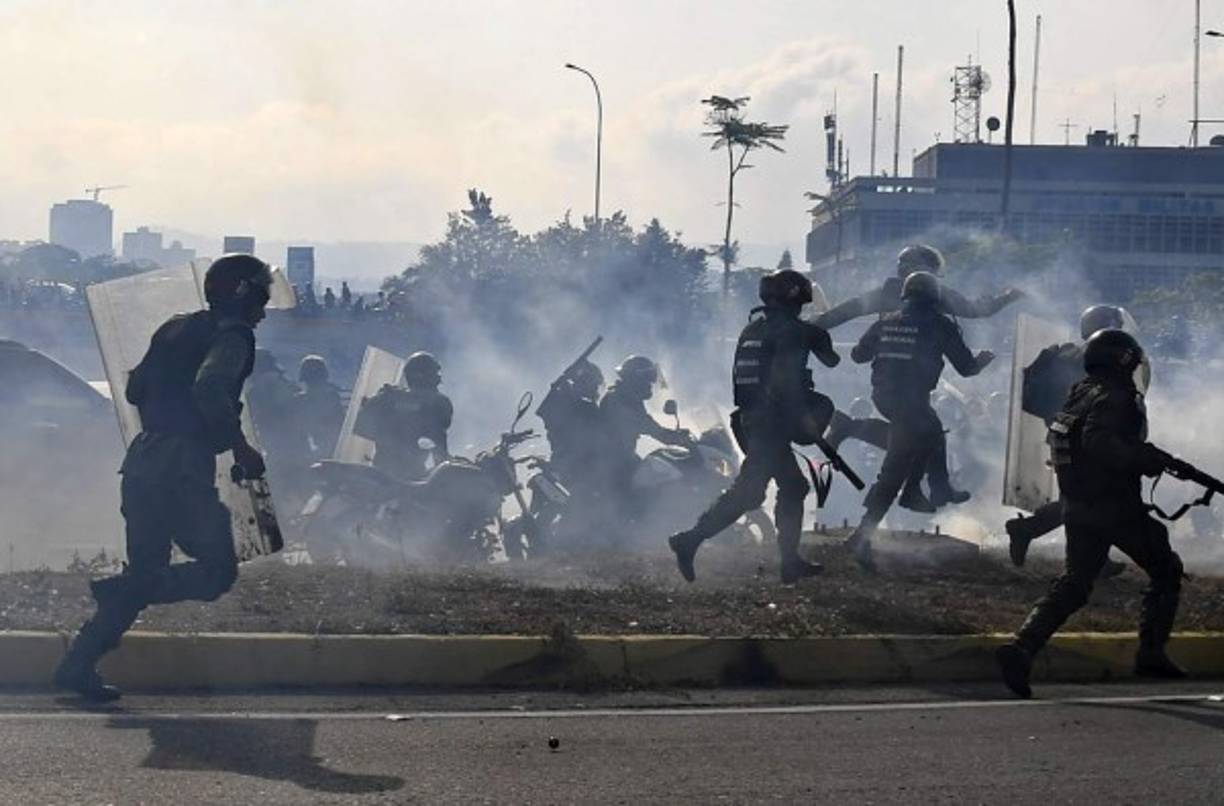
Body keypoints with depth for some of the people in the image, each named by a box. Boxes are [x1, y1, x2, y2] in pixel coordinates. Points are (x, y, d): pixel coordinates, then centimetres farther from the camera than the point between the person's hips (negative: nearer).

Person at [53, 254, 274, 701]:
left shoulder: (174, 329, 19)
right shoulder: (232, 335, -6)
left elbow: (135, 389, 23)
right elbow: (209, 388, -23)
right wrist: (241, 448, -17)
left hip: (142, 460, 8)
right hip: (183, 469, -8)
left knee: (145, 572, 14)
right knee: (218, 570, -1)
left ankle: (79, 664, 7)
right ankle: (120, 593, -16)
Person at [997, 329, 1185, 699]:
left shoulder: (1080, 394, 14)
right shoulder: (1113, 398, -15)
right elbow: (1099, 442, -31)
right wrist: (1149, 458, -26)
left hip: (1077, 508, 8)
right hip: (1115, 508, -8)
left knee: (1074, 583, 8)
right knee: (1166, 571, 10)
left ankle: (1022, 646, -10)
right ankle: (1151, 653, 8)